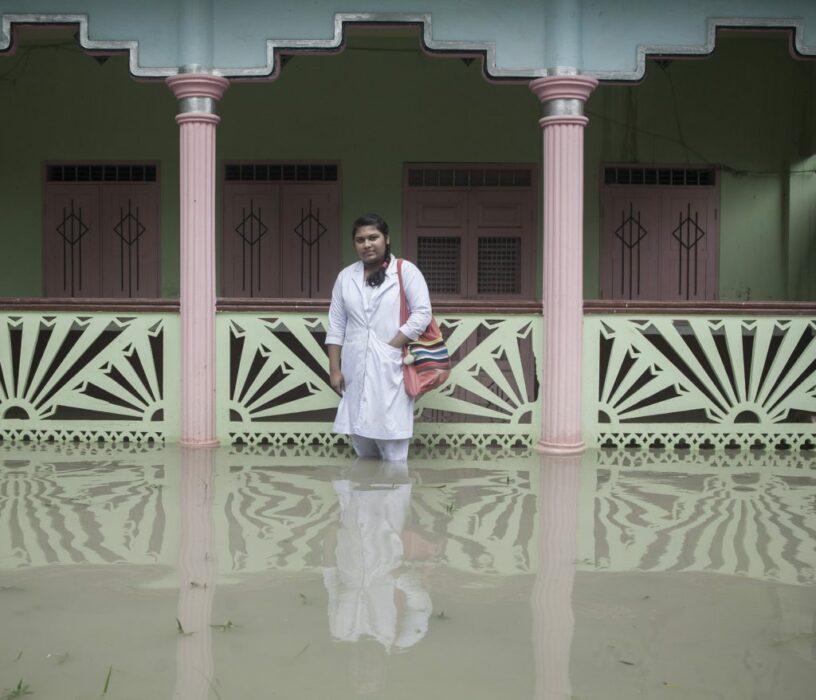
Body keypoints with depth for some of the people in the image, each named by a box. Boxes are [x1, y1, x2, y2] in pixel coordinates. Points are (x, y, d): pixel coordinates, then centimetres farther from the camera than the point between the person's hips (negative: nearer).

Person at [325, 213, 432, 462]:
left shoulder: (406, 271, -2)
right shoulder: (346, 276, 11)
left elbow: (422, 314, -9)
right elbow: (336, 325, 11)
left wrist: (391, 347, -14)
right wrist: (334, 369, 5)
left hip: (391, 369, -4)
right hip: (356, 370, 5)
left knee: (393, 449, -5)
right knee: (361, 446, 10)